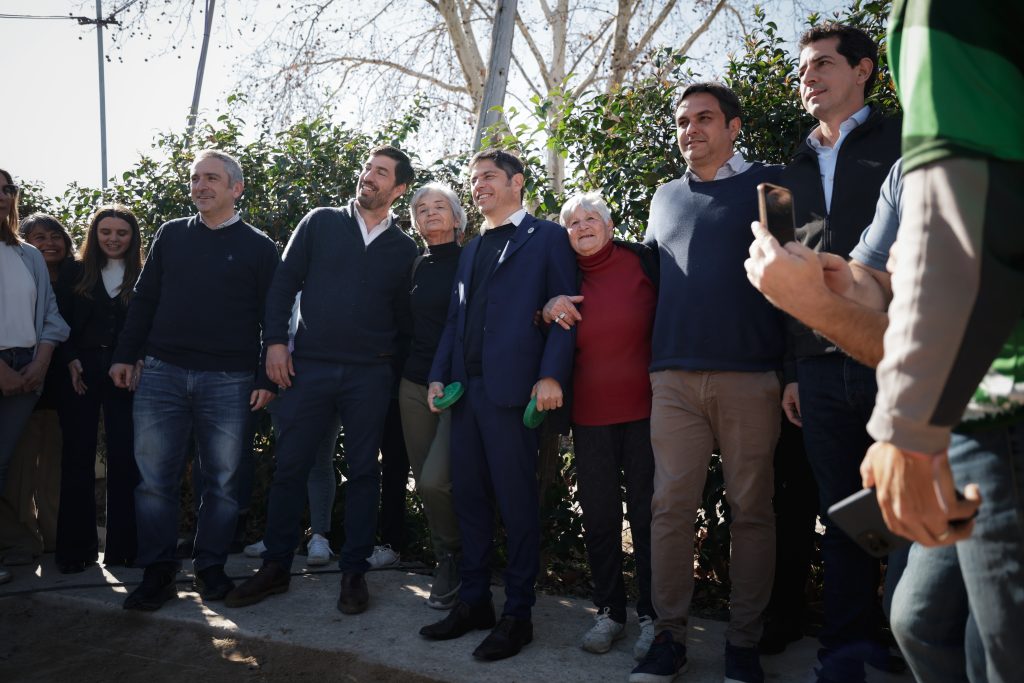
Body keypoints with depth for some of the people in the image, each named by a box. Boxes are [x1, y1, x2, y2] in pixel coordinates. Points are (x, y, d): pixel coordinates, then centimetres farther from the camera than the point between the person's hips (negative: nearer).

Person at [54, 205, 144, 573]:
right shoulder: (76, 274, 10)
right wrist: (71, 362, -7)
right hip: (81, 373, 1)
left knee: (124, 459, 0)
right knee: (77, 458, 3)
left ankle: (121, 546, 8)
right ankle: (76, 547, 11)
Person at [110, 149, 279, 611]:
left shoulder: (258, 246, 5)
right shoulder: (171, 235, 13)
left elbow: (270, 316, 2)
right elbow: (144, 299, 14)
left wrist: (265, 378, -4)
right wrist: (125, 355, 7)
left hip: (228, 381, -2)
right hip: (161, 373, 2)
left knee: (222, 480, 4)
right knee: (155, 477, 2)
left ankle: (210, 567, 19)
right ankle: (157, 571, 14)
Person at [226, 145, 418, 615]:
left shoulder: (404, 248, 8)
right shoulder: (320, 223, 6)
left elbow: (404, 315, 12)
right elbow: (284, 283, 3)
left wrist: (392, 353, -1)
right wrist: (276, 342, -5)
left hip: (370, 375, 0)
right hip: (309, 366, 0)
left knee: (362, 472, 7)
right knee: (289, 467, 4)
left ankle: (354, 571, 19)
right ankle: (276, 566, 19)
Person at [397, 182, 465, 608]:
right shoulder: (416, 266, 12)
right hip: (415, 385, 5)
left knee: (435, 480, -15)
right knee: (424, 482, 7)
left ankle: (454, 559, 10)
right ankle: (446, 563, 25)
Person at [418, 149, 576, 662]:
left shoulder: (546, 237, 3)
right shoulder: (471, 249, 23)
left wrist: (551, 374, -16)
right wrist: (438, 375, 10)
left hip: (512, 388, -7)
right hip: (466, 387, 7)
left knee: (517, 501, -2)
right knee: (468, 496, 9)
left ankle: (517, 613, 9)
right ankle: (473, 601, 21)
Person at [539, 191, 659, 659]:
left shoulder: (644, 261, -2)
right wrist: (546, 312, -10)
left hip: (644, 409, -3)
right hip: (589, 414, 3)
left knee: (646, 511, 5)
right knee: (598, 514, 9)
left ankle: (651, 616, 19)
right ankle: (609, 611, 24)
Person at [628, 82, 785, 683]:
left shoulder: (769, 184, 6)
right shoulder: (666, 198, 19)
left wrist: (797, 369, -6)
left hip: (750, 377, -3)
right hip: (675, 378, 3)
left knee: (752, 510, 3)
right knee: (671, 506, 1)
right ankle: (670, 634, 12)